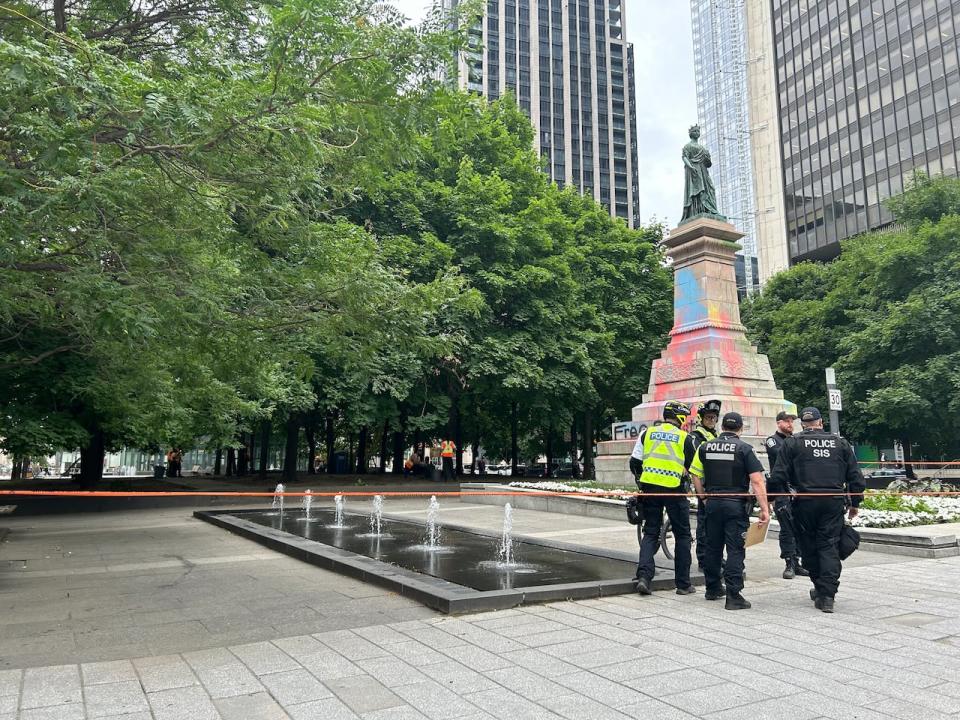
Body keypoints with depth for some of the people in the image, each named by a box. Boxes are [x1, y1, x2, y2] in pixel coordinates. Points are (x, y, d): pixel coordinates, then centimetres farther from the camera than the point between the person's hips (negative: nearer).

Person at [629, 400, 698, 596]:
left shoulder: (648, 433, 6)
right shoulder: (685, 438, -1)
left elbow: (634, 463, 6)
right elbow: (693, 468, 3)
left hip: (650, 488, 3)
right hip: (674, 491, -3)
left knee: (650, 533, 11)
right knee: (682, 535, 11)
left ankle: (644, 576, -5)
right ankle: (683, 584, 15)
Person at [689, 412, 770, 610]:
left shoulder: (705, 447, 5)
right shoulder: (744, 449, -7)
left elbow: (695, 475, 8)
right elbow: (757, 481, -13)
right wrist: (764, 509, -11)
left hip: (712, 503, 4)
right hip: (736, 505, -4)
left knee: (713, 548, 15)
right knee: (735, 550, -1)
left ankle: (713, 588, 28)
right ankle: (733, 596, -4)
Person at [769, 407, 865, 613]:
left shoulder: (792, 443, 1)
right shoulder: (840, 443, 11)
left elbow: (779, 476, -4)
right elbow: (855, 476, 12)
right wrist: (855, 503, 20)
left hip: (805, 502, -2)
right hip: (834, 502, 2)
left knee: (809, 546, 12)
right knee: (830, 546, 3)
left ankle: (820, 589, 23)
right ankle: (827, 595, -3)